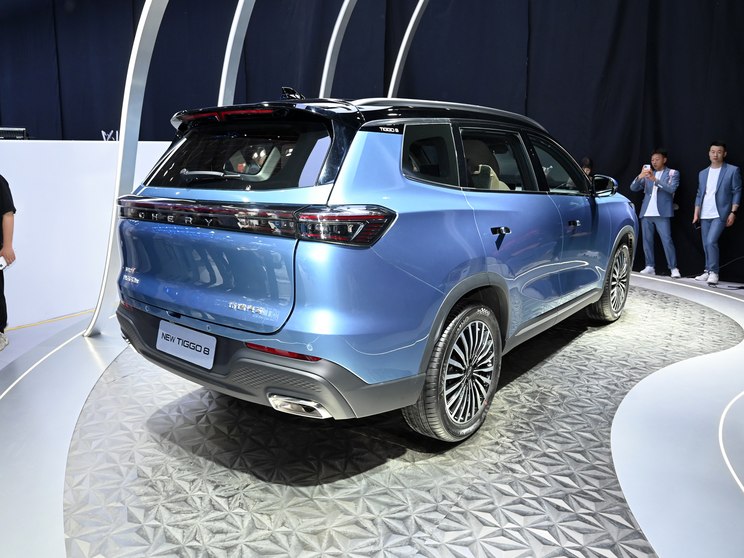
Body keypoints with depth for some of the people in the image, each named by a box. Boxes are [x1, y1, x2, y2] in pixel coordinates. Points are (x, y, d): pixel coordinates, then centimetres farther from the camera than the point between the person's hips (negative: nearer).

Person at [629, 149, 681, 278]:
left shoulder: (673, 173, 6)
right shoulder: (647, 173, 17)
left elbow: (672, 188, -12)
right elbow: (633, 188, 7)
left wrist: (655, 179, -23)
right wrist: (640, 177, -13)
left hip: (662, 213, -4)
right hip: (646, 213, 4)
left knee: (667, 240, -10)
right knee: (647, 241, 3)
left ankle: (674, 268, -7)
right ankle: (650, 267, 8)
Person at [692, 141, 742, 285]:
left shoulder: (732, 170, -1)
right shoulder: (703, 173, 13)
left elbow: (737, 192, -3)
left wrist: (733, 212, -10)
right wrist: (696, 213, 8)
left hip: (720, 214, -5)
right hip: (705, 215, 5)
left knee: (711, 241, -18)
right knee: (706, 244, 8)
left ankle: (713, 272, -7)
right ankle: (708, 271, 18)